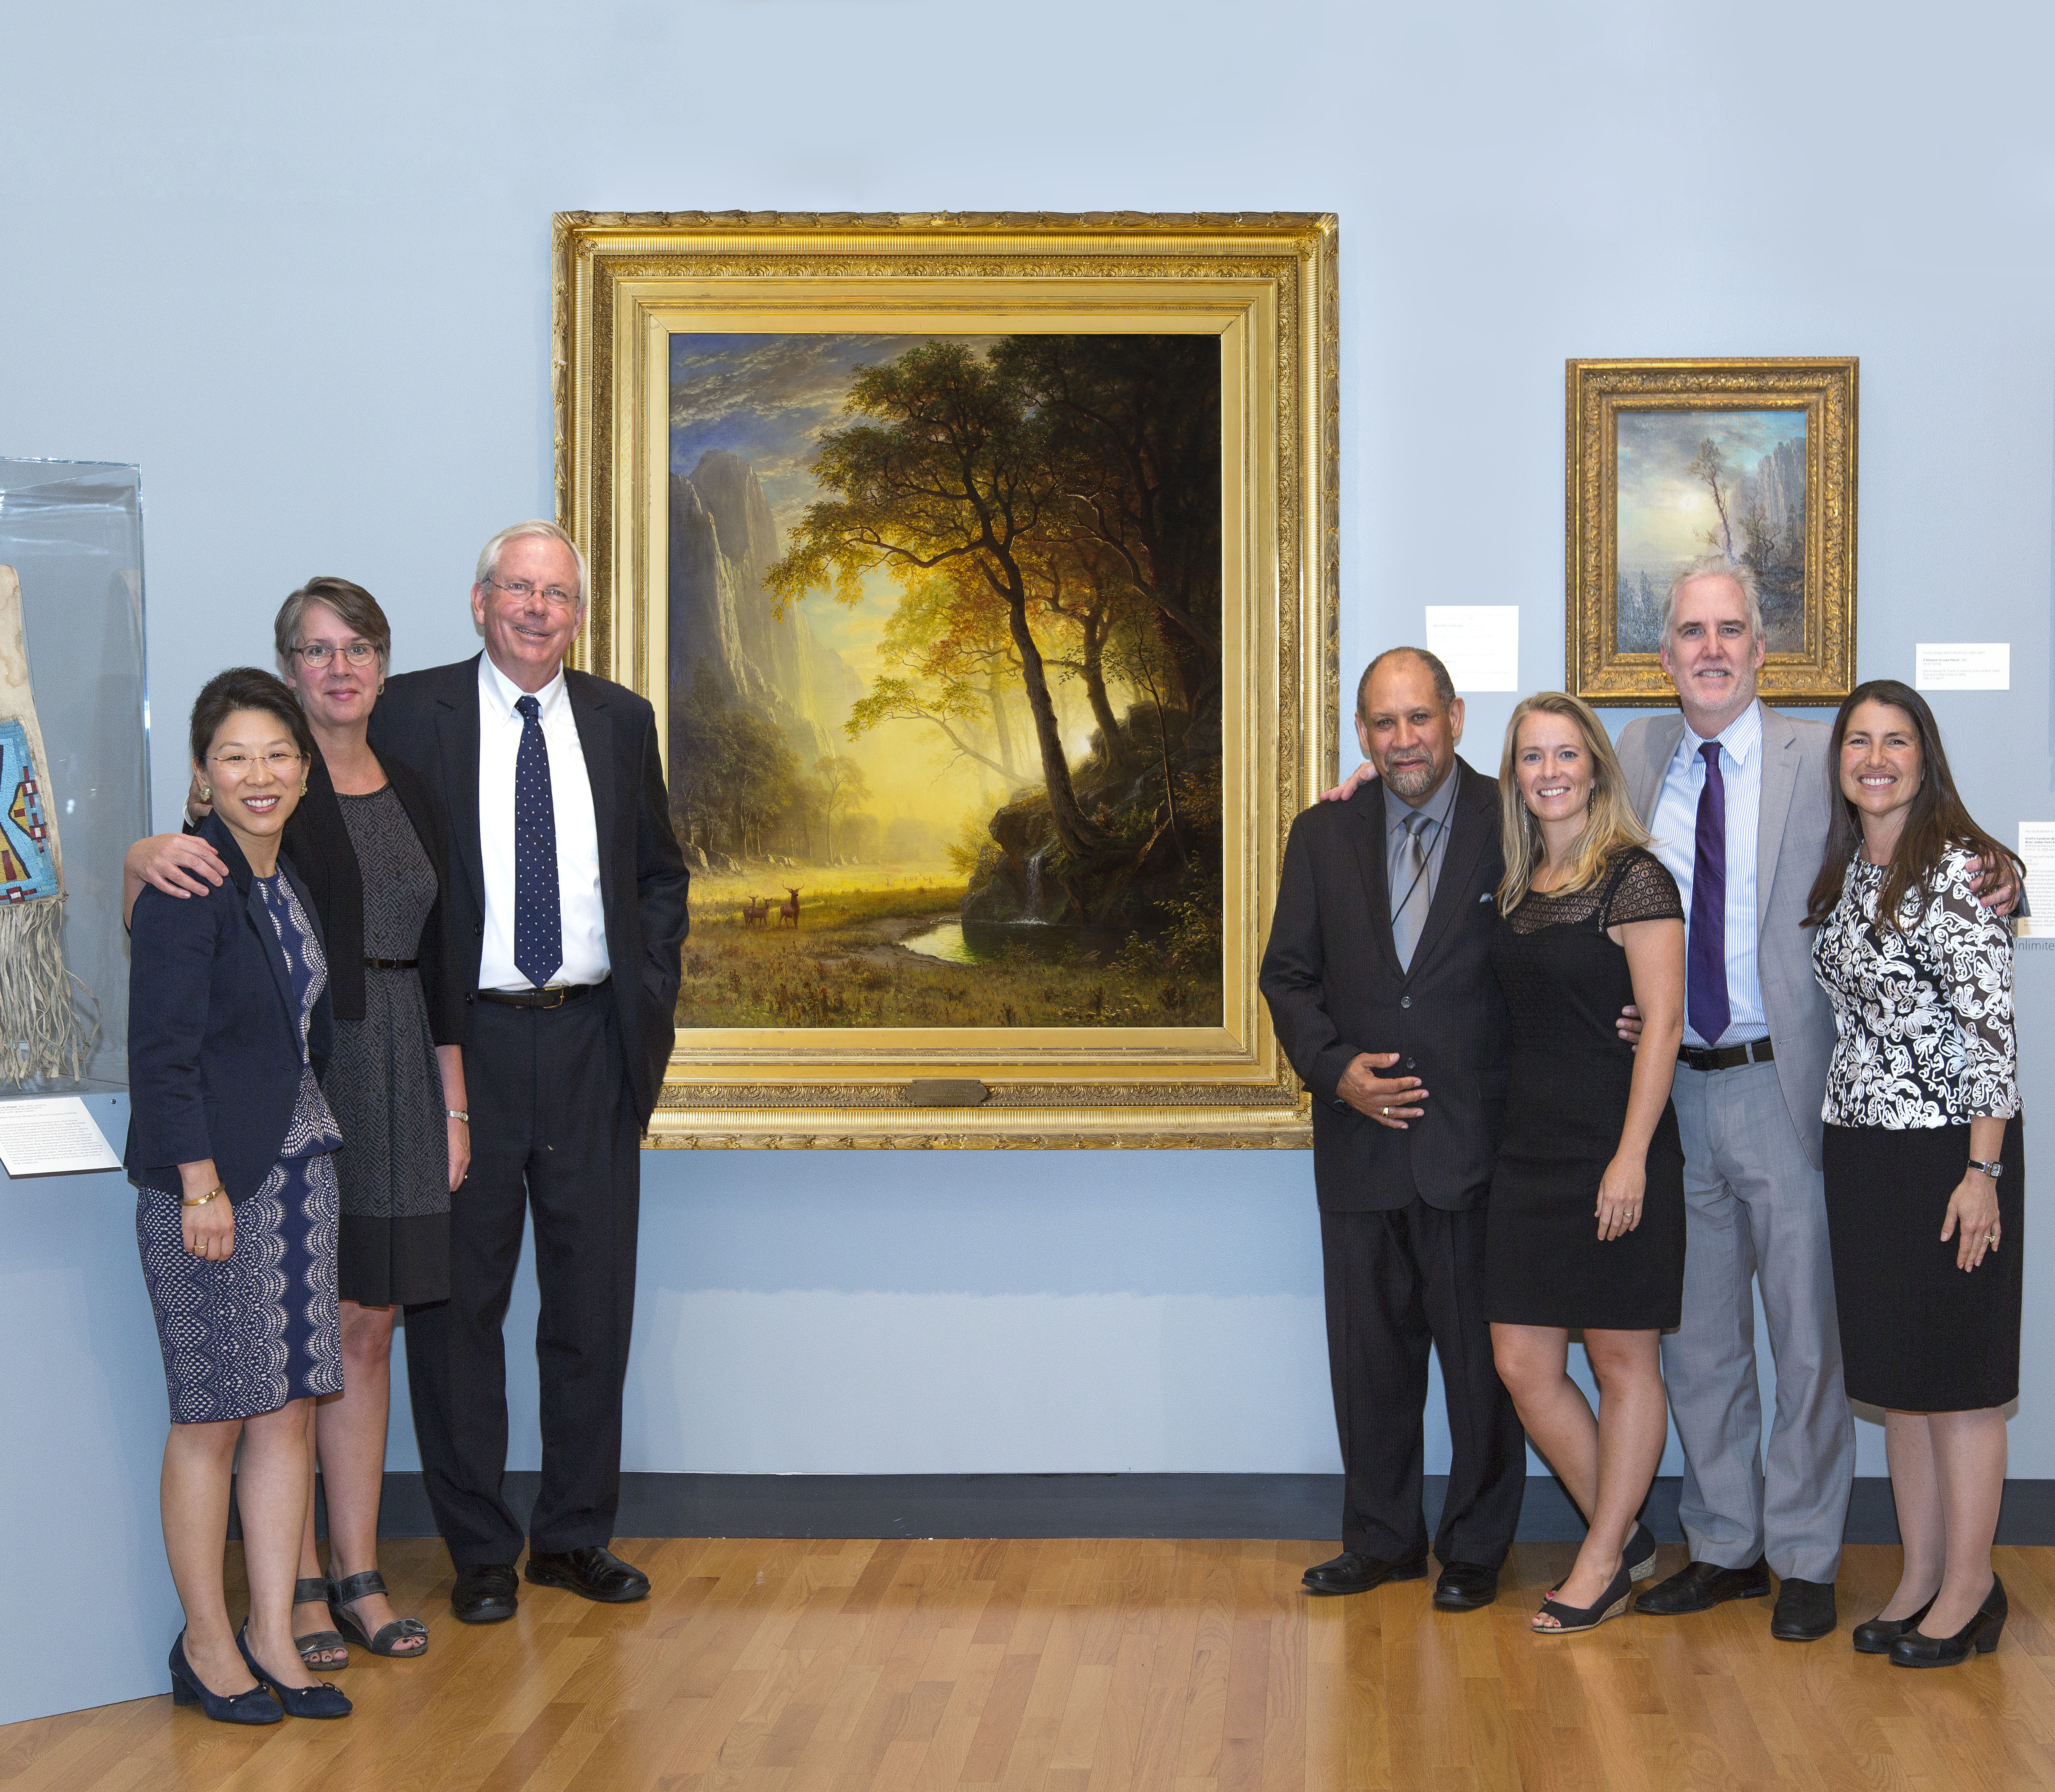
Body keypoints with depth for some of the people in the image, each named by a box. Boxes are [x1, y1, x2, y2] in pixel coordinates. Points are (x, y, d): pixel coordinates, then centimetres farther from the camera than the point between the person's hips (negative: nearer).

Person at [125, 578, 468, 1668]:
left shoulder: (413, 798, 13)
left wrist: (453, 1103, 14)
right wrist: (149, 858, -37)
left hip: (393, 1085, 5)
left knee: (367, 1331, 9)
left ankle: (359, 1575, 17)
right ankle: (297, 1583, 9)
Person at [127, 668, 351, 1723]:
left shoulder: (291, 882, 13)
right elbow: (163, 1050, -15)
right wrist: (201, 1184, -18)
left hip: (301, 1164, 8)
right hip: (213, 1179, -8)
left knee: (289, 1409, 8)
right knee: (212, 1419, 1)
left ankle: (273, 1636, 16)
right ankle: (206, 1646, 12)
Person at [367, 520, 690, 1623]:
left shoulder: (620, 722, 10)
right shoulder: (412, 714, -1)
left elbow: (661, 873, 18)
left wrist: (651, 995, 6)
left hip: (592, 1042, 3)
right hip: (464, 1042, -3)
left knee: (594, 1297, 8)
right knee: (458, 1302, 3)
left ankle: (575, 1535, 21)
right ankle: (479, 1551, 15)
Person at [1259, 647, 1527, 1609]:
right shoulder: (1322, 835, 7)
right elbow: (1288, 975, 9)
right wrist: (1335, 1069, -7)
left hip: (1477, 1143, -3)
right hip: (1361, 1143, 3)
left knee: (1482, 1357, 6)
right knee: (1370, 1355, 12)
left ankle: (1475, 1548, 20)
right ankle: (1382, 1539, 26)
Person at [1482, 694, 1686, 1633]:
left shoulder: (1634, 879, -8)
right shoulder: (1514, 885, 11)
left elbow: (1663, 1024, -12)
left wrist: (1631, 1158, -18)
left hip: (1615, 1151, -7)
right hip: (1529, 1148, 7)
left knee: (1623, 1359, 5)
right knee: (1521, 1363, 5)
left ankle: (1604, 1562, 17)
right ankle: (1624, 1536, 22)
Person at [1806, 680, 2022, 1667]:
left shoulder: (1960, 867, -13)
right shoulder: (1843, 873, 10)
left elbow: (1991, 1028, -16)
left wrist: (1983, 1173, -19)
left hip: (1950, 1149, -7)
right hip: (1862, 1145, 7)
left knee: (1957, 1373, 1)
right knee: (1894, 1372, 12)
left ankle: (1969, 1586, 11)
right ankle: (1919, 1577, 21)